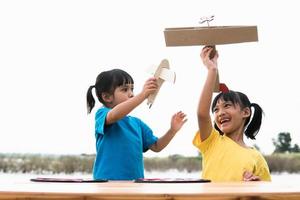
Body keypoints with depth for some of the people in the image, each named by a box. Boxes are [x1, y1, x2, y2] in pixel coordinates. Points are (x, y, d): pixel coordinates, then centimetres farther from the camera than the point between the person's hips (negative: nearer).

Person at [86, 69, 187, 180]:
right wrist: (142, 95, -38)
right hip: (108, 179, -7)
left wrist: (172, 130, 2)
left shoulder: (136, 123, 16)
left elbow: (156, 146, 20)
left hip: (135, 182, 7)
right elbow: (114, 115, -28)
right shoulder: (102, 114, -4)